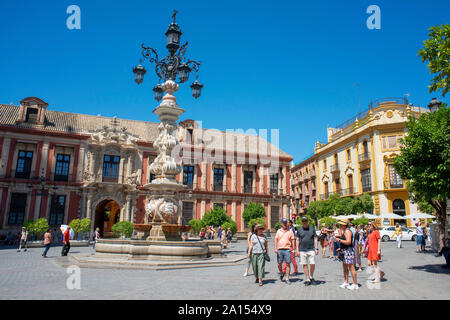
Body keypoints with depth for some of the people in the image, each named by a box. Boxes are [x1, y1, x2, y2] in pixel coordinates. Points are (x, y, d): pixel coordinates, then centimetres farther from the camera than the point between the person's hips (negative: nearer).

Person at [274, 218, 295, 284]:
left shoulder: (290, 231, 6)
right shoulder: (278, 231, 9)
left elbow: (292, 240, 6)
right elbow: (276, 240, 9)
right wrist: (275, 248, -1)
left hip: (287, 249, -1)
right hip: (279, 249, 1)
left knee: (288, 264, -4)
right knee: (279, 264, 5)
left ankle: (287, 278, 5)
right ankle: (281, 274, 32)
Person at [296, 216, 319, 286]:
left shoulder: (312, 228, 6)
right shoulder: (299, 230, 7)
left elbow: (315, 239, 7)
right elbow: (297, 240, 9)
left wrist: (316, 248, -1)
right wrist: (297, 250, 3)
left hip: (311, 250, -1)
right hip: (302, 250, 1)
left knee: (312, 264, -5)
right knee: (304, 265, 3)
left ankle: (311, 277, 18)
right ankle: (307, 280, 13)